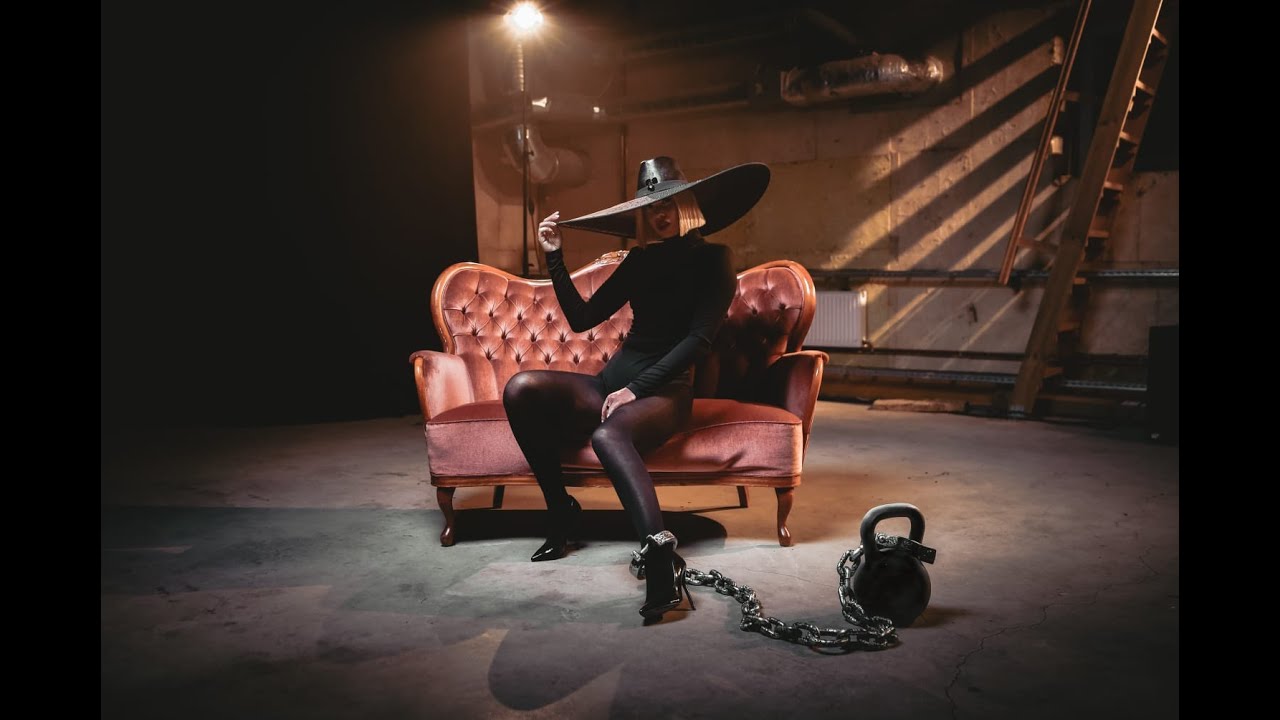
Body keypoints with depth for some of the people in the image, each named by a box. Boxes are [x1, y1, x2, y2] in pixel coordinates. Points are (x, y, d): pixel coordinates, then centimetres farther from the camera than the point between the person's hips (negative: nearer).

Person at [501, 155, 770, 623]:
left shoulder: (712, 258, 2)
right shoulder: (641, 260, 17)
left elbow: (699, 338, -9)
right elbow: (581, 319, 13)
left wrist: (637, 388, -17)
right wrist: (555, 258, 3)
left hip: (665, 390, -6)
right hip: (613, 380, 6)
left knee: (608, 435, -39)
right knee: (521, 388, -20)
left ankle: (660, 557, -54)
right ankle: (560, 511, -10)